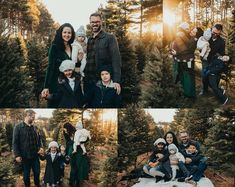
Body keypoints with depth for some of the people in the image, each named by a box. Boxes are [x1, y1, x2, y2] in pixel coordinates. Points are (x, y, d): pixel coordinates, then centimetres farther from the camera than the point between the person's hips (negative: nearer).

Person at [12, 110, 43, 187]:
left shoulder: (35, 128, 6)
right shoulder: (18, 127, -9)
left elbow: (39, 138, 16)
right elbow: (15, 142, -9)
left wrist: (40, 147, -4)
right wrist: (17, 155, -13)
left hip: (35, 155, 4)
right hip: (25, 156, -4)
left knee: (37, 172, 13)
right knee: (26, 174, 10)